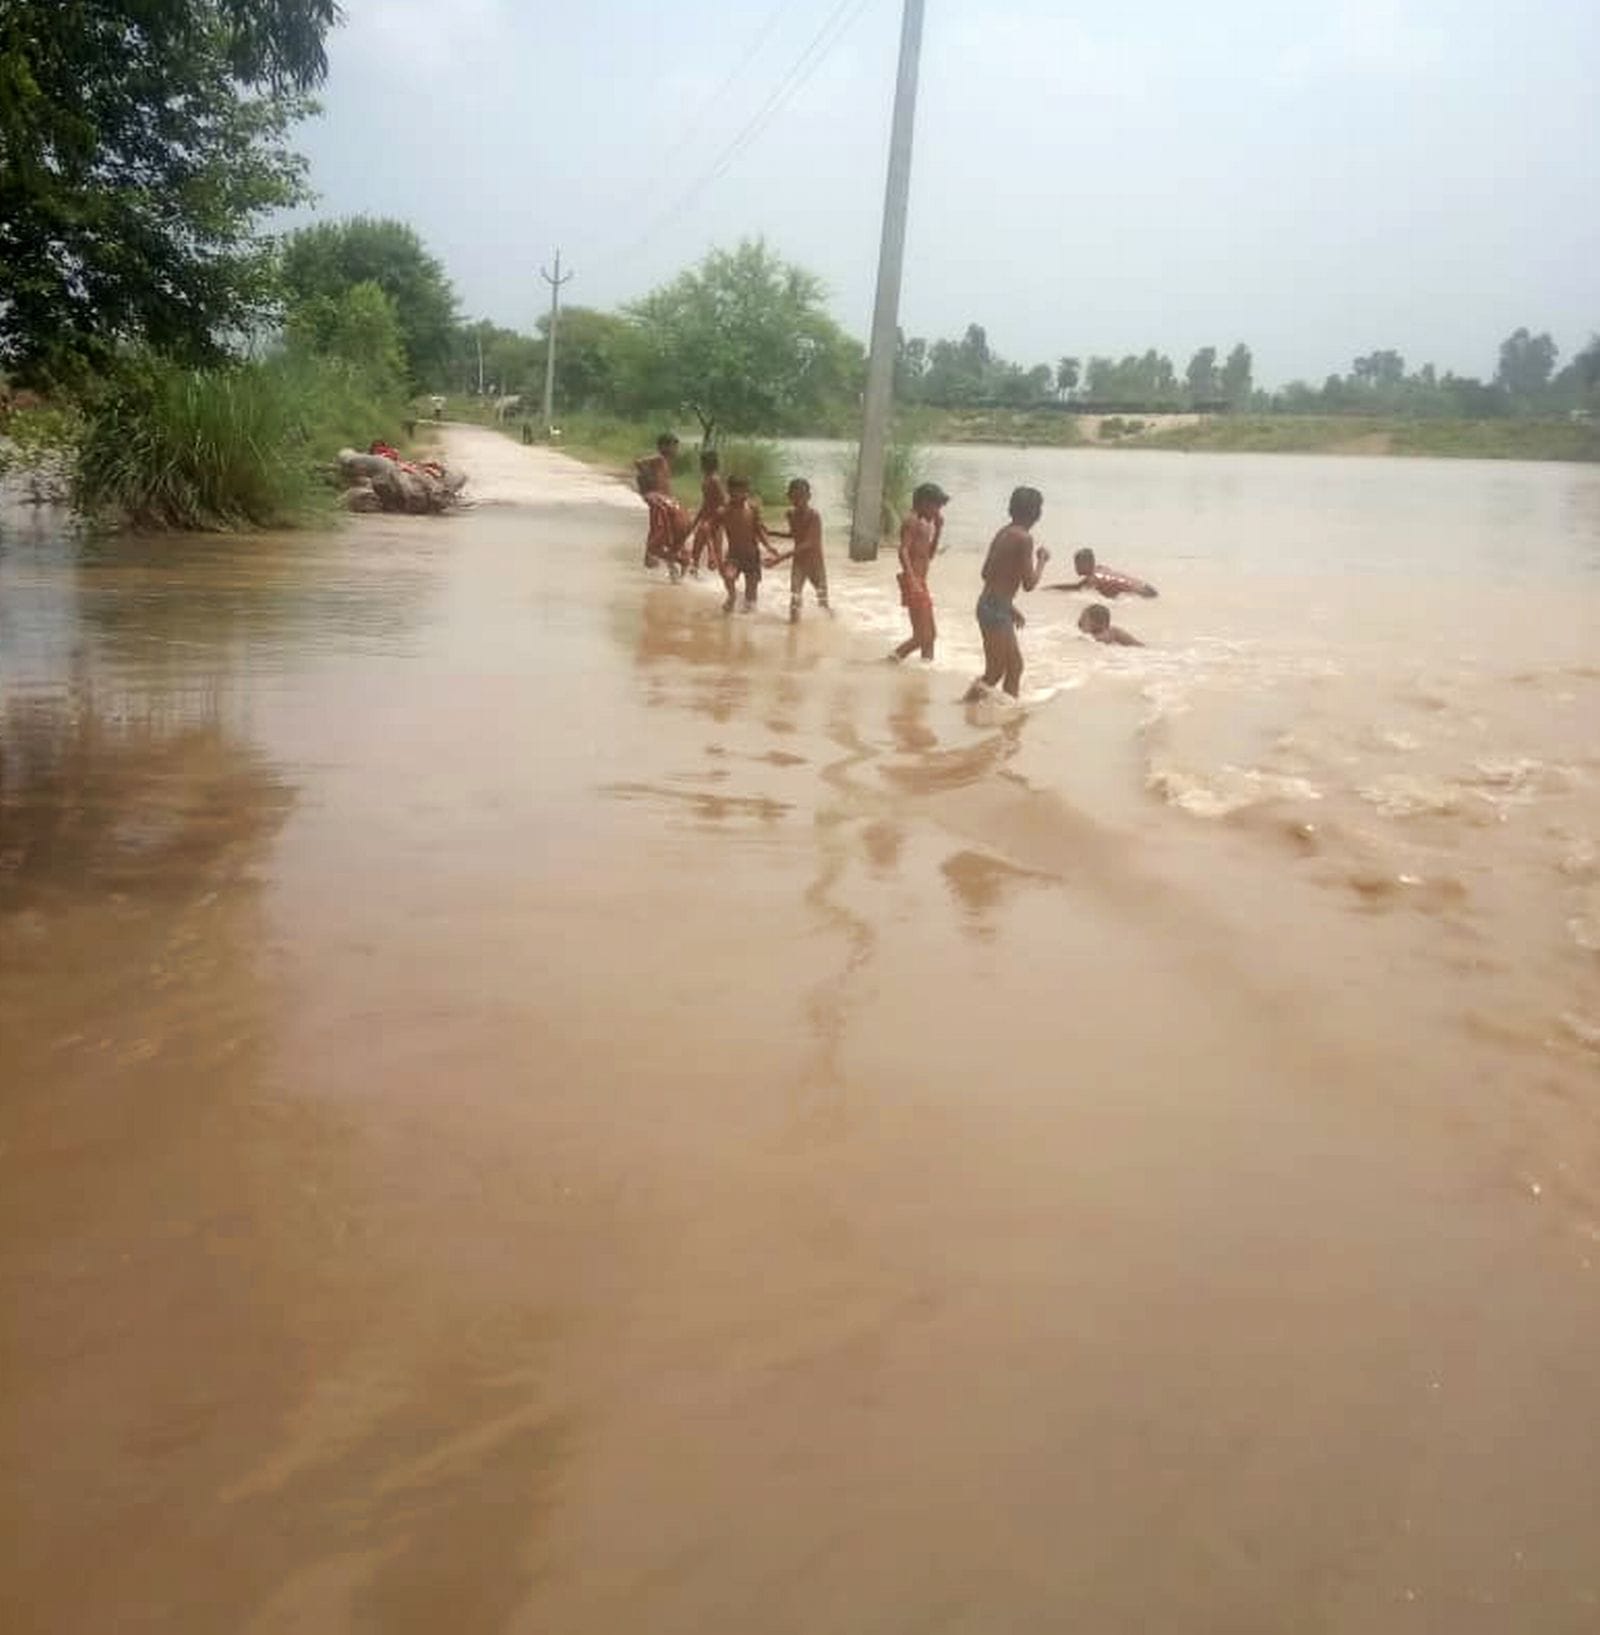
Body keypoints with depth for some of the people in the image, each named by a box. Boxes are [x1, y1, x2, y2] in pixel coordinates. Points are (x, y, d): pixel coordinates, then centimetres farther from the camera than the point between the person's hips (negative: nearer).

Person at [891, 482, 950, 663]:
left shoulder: (924, 524, 18)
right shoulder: (912, 522, -10)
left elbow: (930, 555, 24)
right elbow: (903, 551, -21)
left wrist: (938, 529, 16)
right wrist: (912, 581, -32)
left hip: (921, 584, 10)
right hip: (914, 583, -10)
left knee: (931, 634, 14)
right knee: (923, 635, -13)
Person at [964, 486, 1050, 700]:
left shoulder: (1004, 533, 12)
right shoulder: (1024, 538, -15)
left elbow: (987, 573, 18)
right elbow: (1029, 584, -17)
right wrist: (1042, 560, 1)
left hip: (988, 604, 10)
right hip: (997, 610, -10)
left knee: (1015, 665, 18)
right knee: (995, 673, -6)